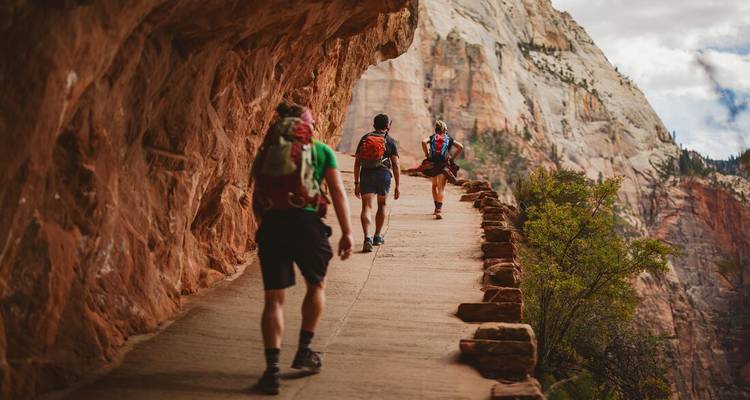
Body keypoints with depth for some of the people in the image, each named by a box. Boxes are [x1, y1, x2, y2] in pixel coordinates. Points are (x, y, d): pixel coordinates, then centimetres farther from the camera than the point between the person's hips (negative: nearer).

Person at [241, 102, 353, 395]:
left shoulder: (266, 152, 20)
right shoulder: (320, 150, 12)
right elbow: (338, 192, 3)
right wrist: (347, 233, 4)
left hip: (270, 225, 2)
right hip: (305, 221, -2)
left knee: (274, 299, 9)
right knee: (316, 284, 23)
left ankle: (272, 369, 2)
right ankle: (304, 351, 24)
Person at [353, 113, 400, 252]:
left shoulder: (364, 138, 12)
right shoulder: (390, 141, 6)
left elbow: (357, 162, 9)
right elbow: (395, 165, 1)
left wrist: (356, 183, 13)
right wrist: (397, 186, 5)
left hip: (366, 174, 1)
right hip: (383, 174, -1)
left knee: (367, 207, -4)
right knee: (382, 205, 19)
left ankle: (367, 238, -23)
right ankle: (377, 237, 27)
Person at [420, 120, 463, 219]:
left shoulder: (432, 137, 10)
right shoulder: (449, 139, 9)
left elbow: (423, 142, -11)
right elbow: (460, 147, -2)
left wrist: (427, 155, -4)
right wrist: (452, 158, 2)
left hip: (432, 164, 2)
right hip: (444, 165, -1)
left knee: (434, 186, 22)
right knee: (441, 188, -5)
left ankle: (437, 208, 27)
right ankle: (439, 210, -21)